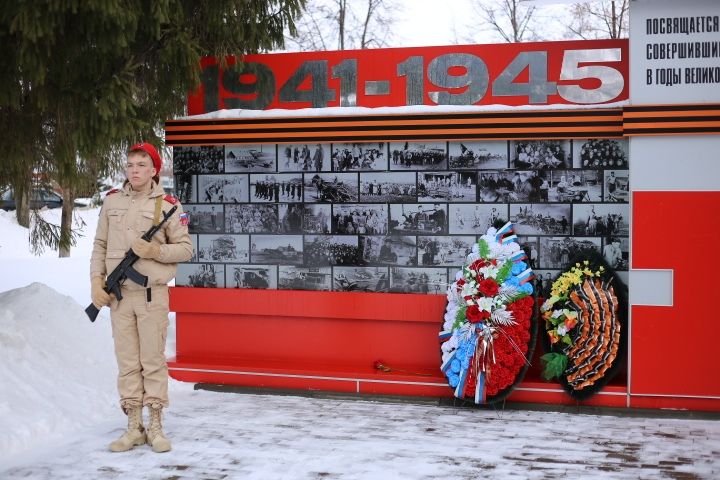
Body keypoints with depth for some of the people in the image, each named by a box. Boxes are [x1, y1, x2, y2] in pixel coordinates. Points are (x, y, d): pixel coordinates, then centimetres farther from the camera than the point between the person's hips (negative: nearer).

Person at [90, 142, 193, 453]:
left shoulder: (168, 205, -2)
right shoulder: (112, 201, 8)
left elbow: (185, 249, -1)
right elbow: (100, 245, 11)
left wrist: (154, 250, -16)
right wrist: (96, 281, 1)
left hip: (152, 294, -3)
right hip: (118, 295, 3)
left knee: (153, 360, 1)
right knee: (127, 361, 6)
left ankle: (155, 427, 11)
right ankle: (134, 428, 14)